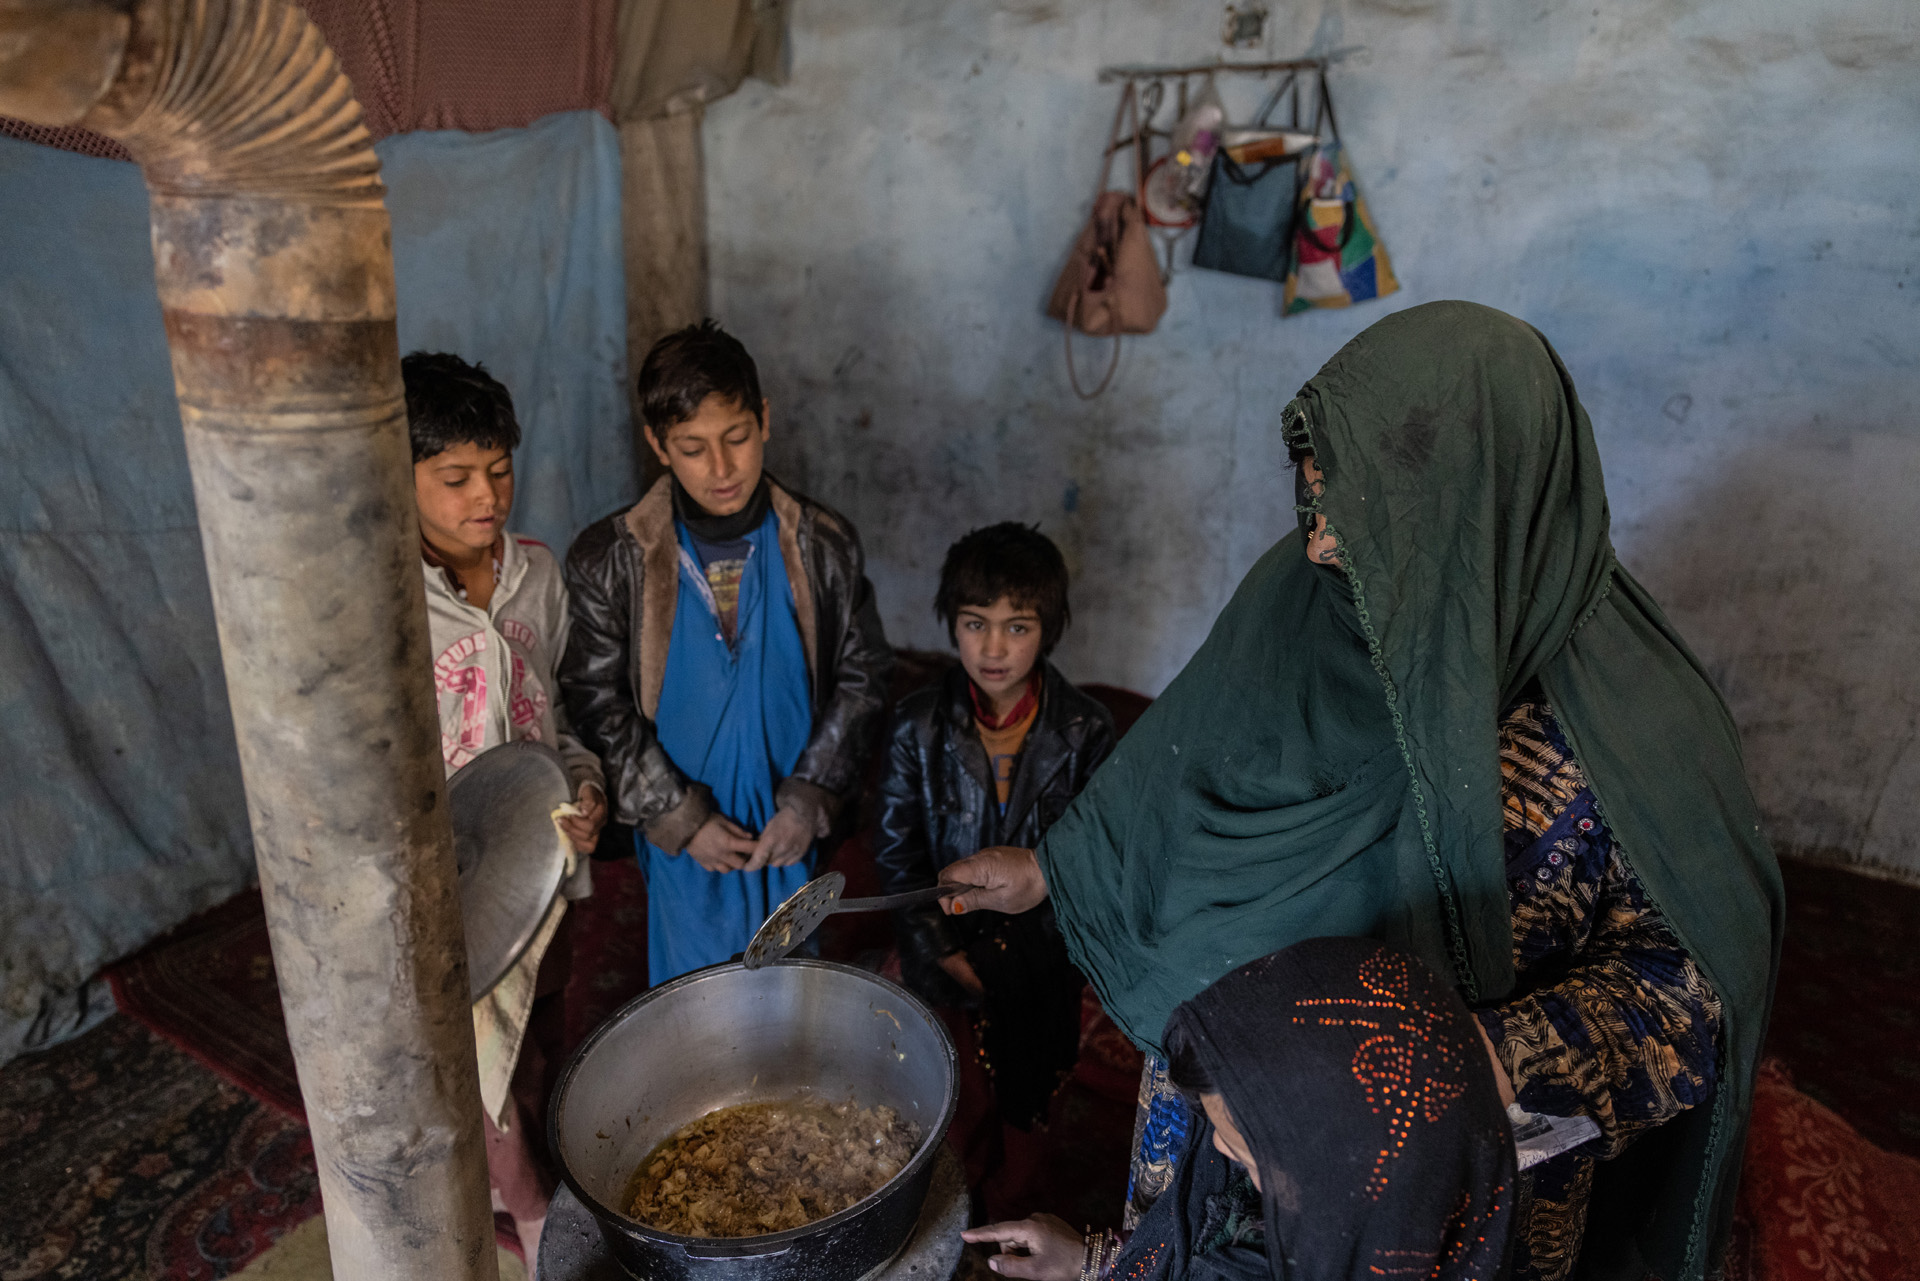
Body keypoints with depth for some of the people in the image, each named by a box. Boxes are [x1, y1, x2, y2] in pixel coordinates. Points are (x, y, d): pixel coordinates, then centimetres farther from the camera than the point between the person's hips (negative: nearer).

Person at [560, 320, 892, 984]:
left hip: (792, 833, 2)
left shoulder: (824, 546, -8)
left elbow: (862, 679, -2)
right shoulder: (609, 561, -11)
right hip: (679, 837, -1)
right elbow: (596, 703, -6)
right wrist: (677, 817, -9)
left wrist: (809, 801, -9)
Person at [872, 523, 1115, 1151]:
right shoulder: (919, 724, -12)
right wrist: (949, 956, -11)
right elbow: (896, 852, -6)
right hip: (943, 953, 0)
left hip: (1042, 959, 0)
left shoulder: (1087, 730, -13)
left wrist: (1006, 957, -14)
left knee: (1026, 1098, 17)